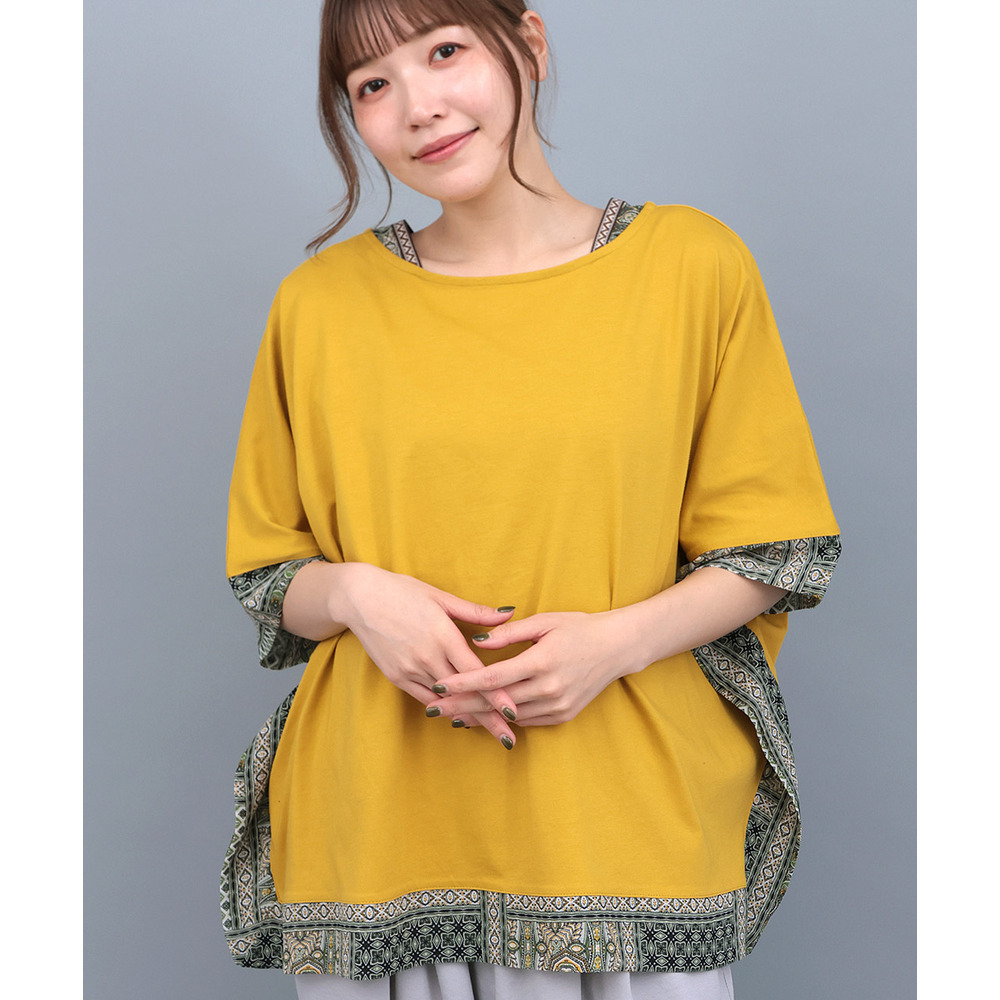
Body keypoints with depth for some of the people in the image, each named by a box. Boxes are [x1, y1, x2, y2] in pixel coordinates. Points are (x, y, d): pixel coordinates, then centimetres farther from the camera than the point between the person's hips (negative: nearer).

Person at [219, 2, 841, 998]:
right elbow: (268, 574, 10)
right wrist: (354, 595, -12)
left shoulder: (693, 264, 0)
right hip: (377, 829, 1)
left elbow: (771, 549, 3)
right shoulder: (321, 300, 4)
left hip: (627, 828, -1)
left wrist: (617, 639, -14)